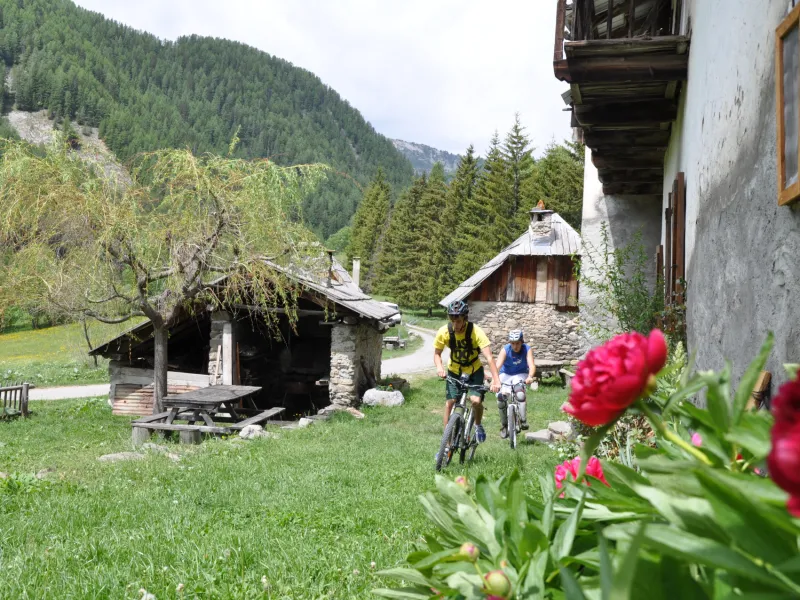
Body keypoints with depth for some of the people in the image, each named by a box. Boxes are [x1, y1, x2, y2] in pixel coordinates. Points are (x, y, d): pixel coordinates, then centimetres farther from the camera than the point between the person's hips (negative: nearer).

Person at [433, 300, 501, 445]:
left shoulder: (476, 332, -27)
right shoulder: (444, 332, -21)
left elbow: (489, 357, -33)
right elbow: (437, 353, -7)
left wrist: (496, 380, -45)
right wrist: (439, 367, -28)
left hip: (474, 370, -2)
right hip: (454, 371, 2)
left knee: (476, 400, -21)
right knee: (450, 402, -9)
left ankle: (478, 425, 12)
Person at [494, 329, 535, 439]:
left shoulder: (527, 350, -18)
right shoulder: (505, 350, -20)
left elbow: (532, 365, -31)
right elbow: (497, 365, -33)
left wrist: (530, 377, -53)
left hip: (521, 375, 0)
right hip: (506, 374, 1)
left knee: (520, 394, -31)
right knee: (501, 397, -19)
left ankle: (523, 421, -23)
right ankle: (504, 425, 0)